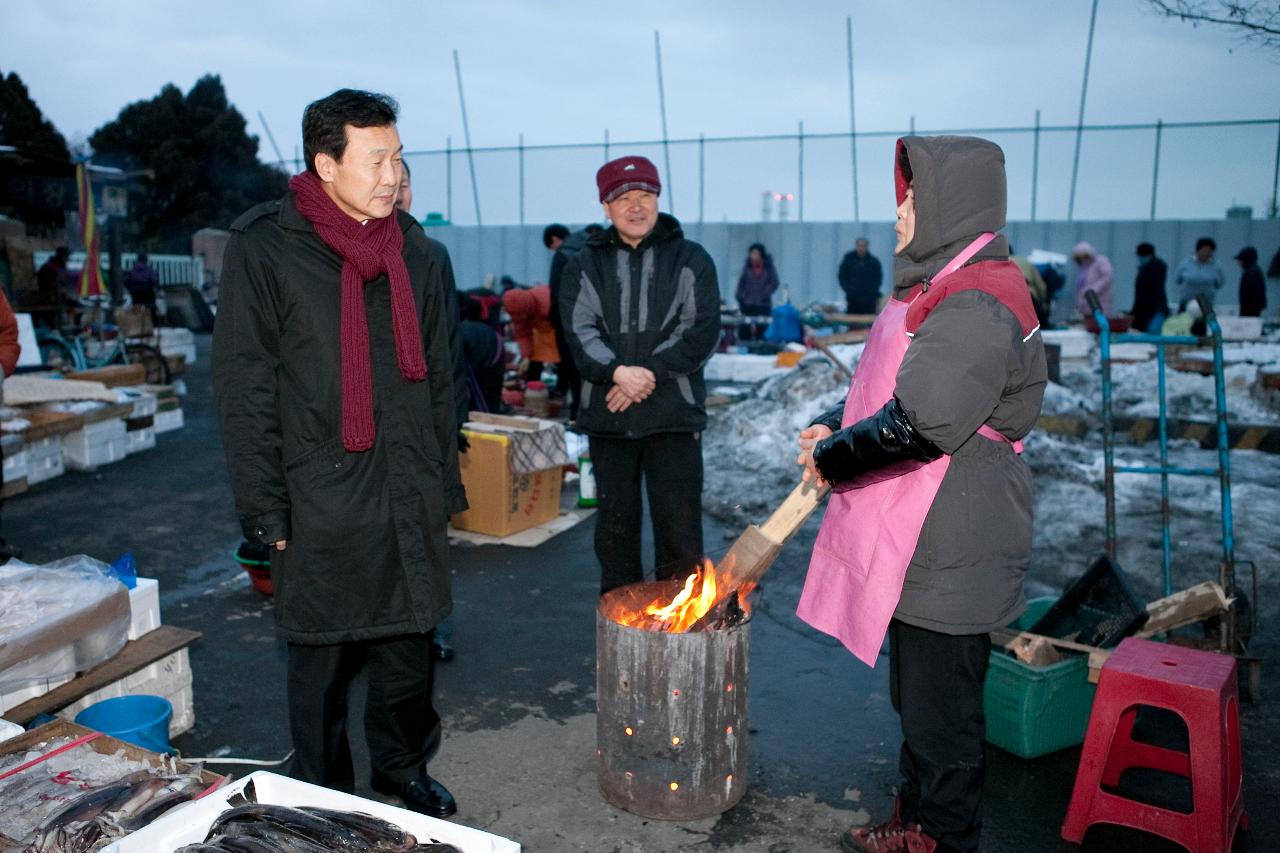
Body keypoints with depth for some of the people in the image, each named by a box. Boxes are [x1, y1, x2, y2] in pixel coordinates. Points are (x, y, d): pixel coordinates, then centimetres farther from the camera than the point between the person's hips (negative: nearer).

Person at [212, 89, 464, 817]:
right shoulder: (265, 250, -6)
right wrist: (264, 507, -10)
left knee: (409, 646, 13)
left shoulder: (422, 256, 8)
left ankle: (404, 766, 35)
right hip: (321, 500, -4)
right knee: (322, 657, 9)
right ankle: (325, 796, 29)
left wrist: (445, 481, 12)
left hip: (409, 497, 4)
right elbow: (244, 391, -7)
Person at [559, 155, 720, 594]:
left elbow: (702, 331, -4)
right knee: (615, 523, 11)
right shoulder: (585, 265, 10)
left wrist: (650, 373, -14)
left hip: (673, 414, -2)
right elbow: (579, 331, -3)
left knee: (679, 523, 1)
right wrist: (617, 372, -20)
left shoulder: (691, 259, 6)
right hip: (608, 415, 2)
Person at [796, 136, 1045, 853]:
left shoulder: (976, 306, -22)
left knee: (941, 709, 5)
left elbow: (918, 425, -27)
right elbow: (898, 390, 22)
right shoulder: (944, 287, 14)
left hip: (949, 552, -11)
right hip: (917, 544, 11)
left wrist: (831, 459, -12)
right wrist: (837, 425, 7)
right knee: (917, 698, 23)